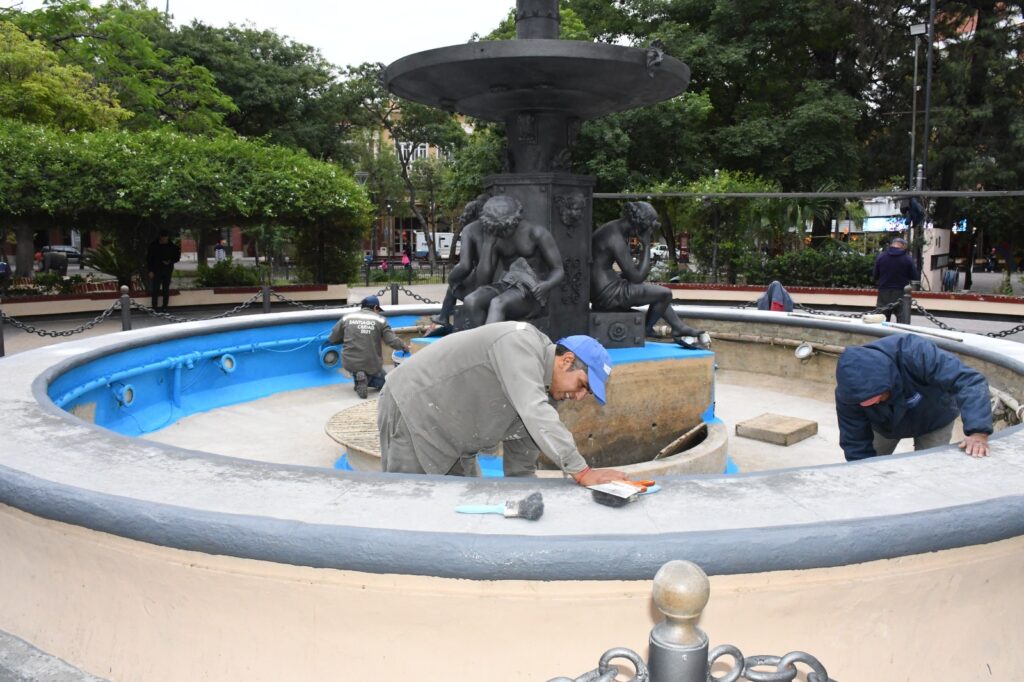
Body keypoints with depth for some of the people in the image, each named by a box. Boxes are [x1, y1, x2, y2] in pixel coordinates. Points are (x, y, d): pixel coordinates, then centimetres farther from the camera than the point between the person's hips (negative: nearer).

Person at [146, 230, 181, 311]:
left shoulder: (172, 246, 1)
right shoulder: (153, 245, -3)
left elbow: (177, 256, 11)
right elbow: (148, 258, 0)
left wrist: (170, 261, -8)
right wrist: (150, 270, -5)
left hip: (168, 270, 2)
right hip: (156, 270, -2)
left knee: (166, 289, 4)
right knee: (155, 289, -5)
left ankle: (164, 306, 11)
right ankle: (154, 307, 0)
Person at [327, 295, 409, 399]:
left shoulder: (347, 317, 2)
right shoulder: (380, 320, -3)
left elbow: (332, 339, 8)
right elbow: (392, 341, -7)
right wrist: (405, 347, 14)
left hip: (349, 363, 1)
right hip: (372, 365, -1)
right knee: (383, 381, 27)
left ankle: (357, 376, 6)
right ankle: (366, 378, -5)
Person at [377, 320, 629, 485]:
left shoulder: (542, 388, 6)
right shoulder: (521, 341, -22)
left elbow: (521, 468, 12)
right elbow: (535, 414, -35)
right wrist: (583, 473, -34)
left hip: (443, 435, 10)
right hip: (411, 409, -9)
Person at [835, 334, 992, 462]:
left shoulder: (915, 354, -45)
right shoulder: (847, 393, -33)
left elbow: (968, 381, -46)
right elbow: (856, 445, -24)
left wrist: (978, 432, -58)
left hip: (934, 419, -2)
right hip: (885, 425, 2)